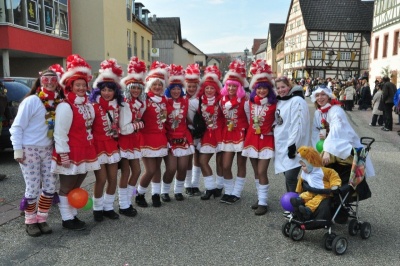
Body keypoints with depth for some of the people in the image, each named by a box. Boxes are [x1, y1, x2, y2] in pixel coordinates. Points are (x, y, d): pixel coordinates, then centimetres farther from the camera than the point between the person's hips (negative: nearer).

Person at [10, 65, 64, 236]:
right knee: (33, 188, 1)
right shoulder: (31, 101, -11)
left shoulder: (58, 102, 4)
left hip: (47, 150, 5)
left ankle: (41, 219, 23)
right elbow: (17, 127, -11)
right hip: (29, 150, -5)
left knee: (50, 187, 7)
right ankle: (30, 222, 21)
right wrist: (18, 149, -12)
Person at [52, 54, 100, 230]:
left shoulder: (88, 106, 9)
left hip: (86, 152, 8)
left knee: (76, 187, 18)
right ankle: (67, 219, 19)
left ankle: (73, 215, 30)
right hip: (70, 154, -8)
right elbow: (60, 133, -18)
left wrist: (90, 149, 13)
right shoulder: (65, 107, -16)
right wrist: (63, 155, -20)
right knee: (67, 188, 7)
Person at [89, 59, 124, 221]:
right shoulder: (93, 105, -13)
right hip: (98, 146, -6)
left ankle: (108, 207, 23)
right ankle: (98, 208, 17)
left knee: (113, 178, 8)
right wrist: (90, 143, -14)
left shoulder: (117, 106, 7)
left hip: (112, 145, 6)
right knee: (101, 179, -3)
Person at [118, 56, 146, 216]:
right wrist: (139, 124, -12)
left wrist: (136, 124, -7)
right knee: (126, 172, 1)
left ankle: (128, 201, 25)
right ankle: (123, 206, 14)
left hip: (135, 141, 8)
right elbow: (124, 129, -22)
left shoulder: (139, 103, 7)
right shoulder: (125, 104, -17)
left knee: (136, 171, 11)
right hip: (125, 141, -8)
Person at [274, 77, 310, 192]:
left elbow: (298, 125, -20)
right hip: (282, 145, 8)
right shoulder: (279, 102, 14)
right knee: (288, 177, 13)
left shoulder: (297, 101, -13)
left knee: (290, 177, -14)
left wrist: (293, 145, -23)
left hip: (291, 146, -8)